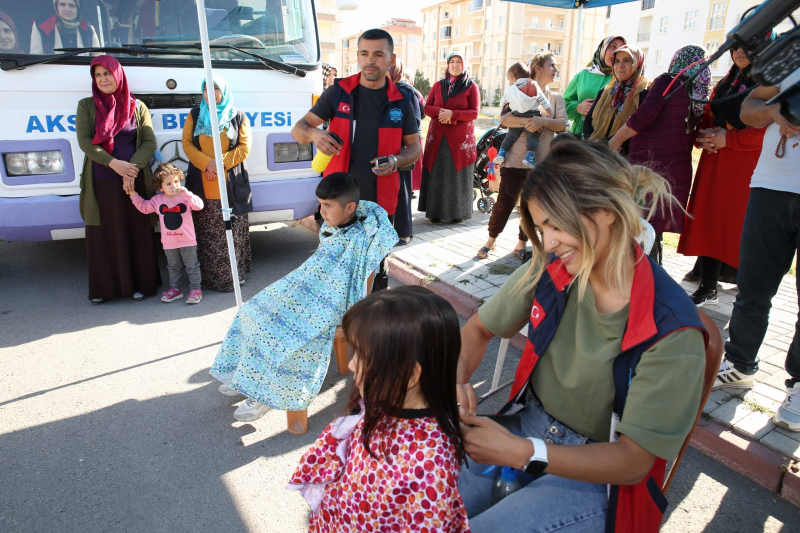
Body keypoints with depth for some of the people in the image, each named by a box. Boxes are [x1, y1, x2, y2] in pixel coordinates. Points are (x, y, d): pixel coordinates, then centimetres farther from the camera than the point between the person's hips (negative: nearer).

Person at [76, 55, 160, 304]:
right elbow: (84, 141, -4)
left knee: (137, 232, 3)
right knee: (103, 235, 5)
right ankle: (103, 287, 16)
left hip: (134, 180, 0)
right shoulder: (87, 106, 7)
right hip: (101, 182, 0)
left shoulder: (137, 106, 7)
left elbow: (149, 142, -2)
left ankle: (140, 283, 14)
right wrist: (114, 163, -18)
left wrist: (132, 170, -16)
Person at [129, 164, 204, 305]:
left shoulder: (185, 197, -10)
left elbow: (199, 205, -25)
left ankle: (195, 289, 15)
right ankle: (175, 289, 30)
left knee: (192, 266, 6)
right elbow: (143, 206, 12)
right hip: (169, 242, 4)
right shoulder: (157, 200, 2)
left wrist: (186, 193, -31)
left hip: (187, 241, -4)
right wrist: (133, 194, 4)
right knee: (173, 267, 18)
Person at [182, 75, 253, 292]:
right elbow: (187, 143, 6)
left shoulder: (238, 117, 9)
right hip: (202, 185, 2)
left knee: (232, 234, -1)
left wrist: (222, 162, -11)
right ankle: (209, 276, 9)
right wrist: (207, 163, -11)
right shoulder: (195, 115, 14)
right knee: (207, 235, 1)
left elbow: (245, 146, 2)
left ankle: (234, 274, 9)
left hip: (232, 185, -1)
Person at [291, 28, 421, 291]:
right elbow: (299, 129, 4)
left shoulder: (400, 102, 4)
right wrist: (314, 134, -22)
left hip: (380, 200, 1)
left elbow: (415, 147, 11)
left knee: (376, 269, 9)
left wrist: (396, 161, -12)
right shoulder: (338, 92, 2)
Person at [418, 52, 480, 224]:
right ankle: (434, 212, 4)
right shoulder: (438, 85, 13)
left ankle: (458, 212, 4)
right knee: (436, 175, -1)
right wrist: (440, 111, -13)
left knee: (458, 176, -2)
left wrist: (452, 114, -17)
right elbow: (427, 107, 9)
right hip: (437, 136, 2)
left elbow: (474, 113, -4)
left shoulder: (471, 87, 4)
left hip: (461, 137, -2)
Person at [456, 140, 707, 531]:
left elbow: (634, 461, -18)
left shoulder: (670, 330, -23)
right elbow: (477, 330, 4)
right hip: (528, 427, 4)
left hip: (598, 476, -3)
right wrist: (455, 381, -17)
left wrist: (522, 452, -29)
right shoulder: (549, 271, -10)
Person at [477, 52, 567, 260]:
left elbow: (562, 124, -2)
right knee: (505, 201, -1)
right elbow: (504, 119, -8)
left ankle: (522, 243, 20)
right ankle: (491, 240, 15)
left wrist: (543, 121, -20)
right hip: (516, 159, -3)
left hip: (542, 161, 3)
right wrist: (526, 121, -23)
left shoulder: (556, 98, 14)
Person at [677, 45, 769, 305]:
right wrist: (704, 135, -2)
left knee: (741, 225, -6)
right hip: (714, 161, 6)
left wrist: (728, 140, -16)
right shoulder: (725, 83, 20)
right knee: (709, 221, 4)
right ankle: (707, 289, 13)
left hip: (747, 164, -6)